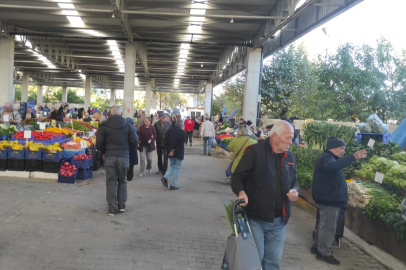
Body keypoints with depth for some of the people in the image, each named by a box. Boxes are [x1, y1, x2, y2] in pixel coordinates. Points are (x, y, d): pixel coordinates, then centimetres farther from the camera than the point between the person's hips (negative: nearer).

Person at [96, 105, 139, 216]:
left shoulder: (104, 126, -2)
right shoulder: (128, 125, -1)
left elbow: (99, 142, -4)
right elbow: (135, 140, -3)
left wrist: (103, 152, 12)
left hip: (109, 156, -1)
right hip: (124, 156, 1)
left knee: (111, 182, 4)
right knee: (122, 181, 15)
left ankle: (112, 207, 5)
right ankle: (122, 205, 17)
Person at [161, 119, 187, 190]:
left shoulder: (169, 131, 1)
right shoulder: (183, 132, -11)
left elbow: (166, 142, -3)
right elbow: (181, 144, -18)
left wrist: (169, 151, -5)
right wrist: (175, 152, -15)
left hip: (171, 153, 4)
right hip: (179, 154, -4)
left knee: (172, 165, 23)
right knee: (178, 168, 7)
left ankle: (165, 177, 1)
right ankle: (173, 185, 6)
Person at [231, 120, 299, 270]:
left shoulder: (290, 156, 8)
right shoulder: (254, 151, -12)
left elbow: (294, 181, 21)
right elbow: (237, 176, -9)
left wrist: (295, 190, -1)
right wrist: (241, 192, -28)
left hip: (278, 221, 6)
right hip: (255, 218, -6)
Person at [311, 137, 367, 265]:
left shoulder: (329, 158, 16)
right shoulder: (326, 158, -21)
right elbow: (335, 165, -44)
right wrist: (353, 157, -54)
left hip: (328, 198, 11)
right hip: (328, 199, -11)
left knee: (324, 224, 20)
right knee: (328, 226, -4)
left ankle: (317, 247, 31)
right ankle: (324, 253, 4)